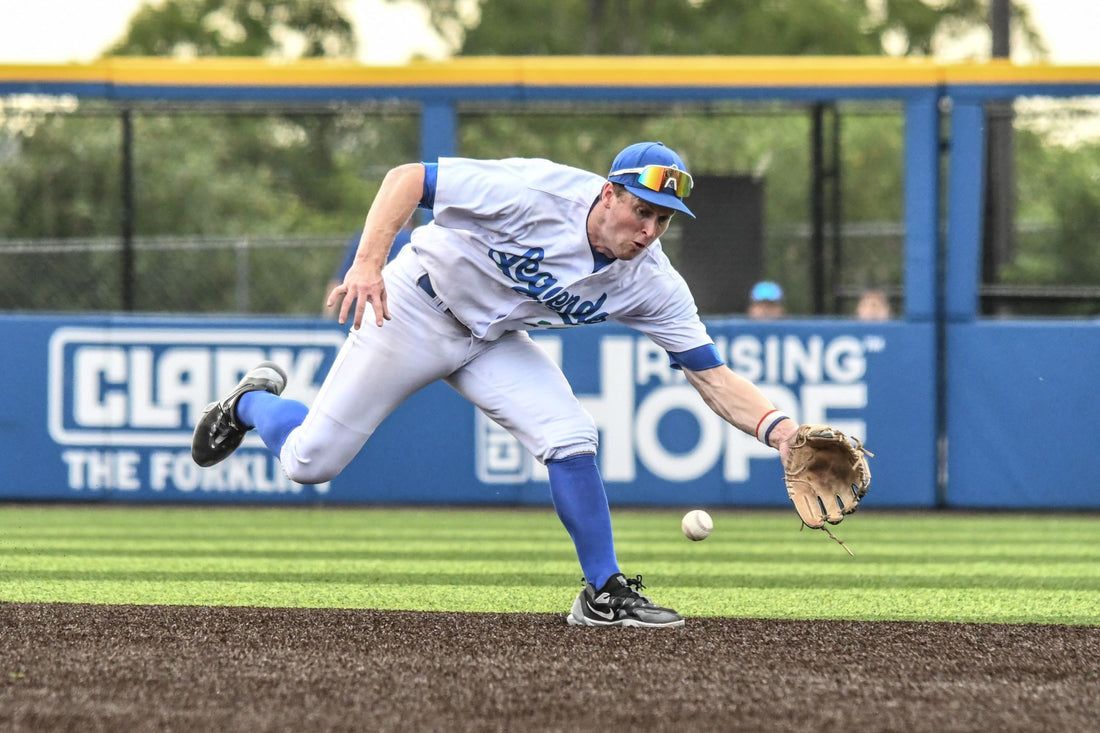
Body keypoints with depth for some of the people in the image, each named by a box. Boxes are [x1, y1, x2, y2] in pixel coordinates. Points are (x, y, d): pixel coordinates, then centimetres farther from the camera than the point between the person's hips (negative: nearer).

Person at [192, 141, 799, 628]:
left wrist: (773, 426, -33)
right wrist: (369, 262, -38)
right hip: (416, 312, -4)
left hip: (493, 341, 4)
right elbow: (407, 178, -27)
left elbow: (712, 375, -16)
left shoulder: (652, 284, -16)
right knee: (309, 462, -1)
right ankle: (253, 402, 33)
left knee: (570, 438, -18)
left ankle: (604, 594, -4)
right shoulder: (537, 193, -32)